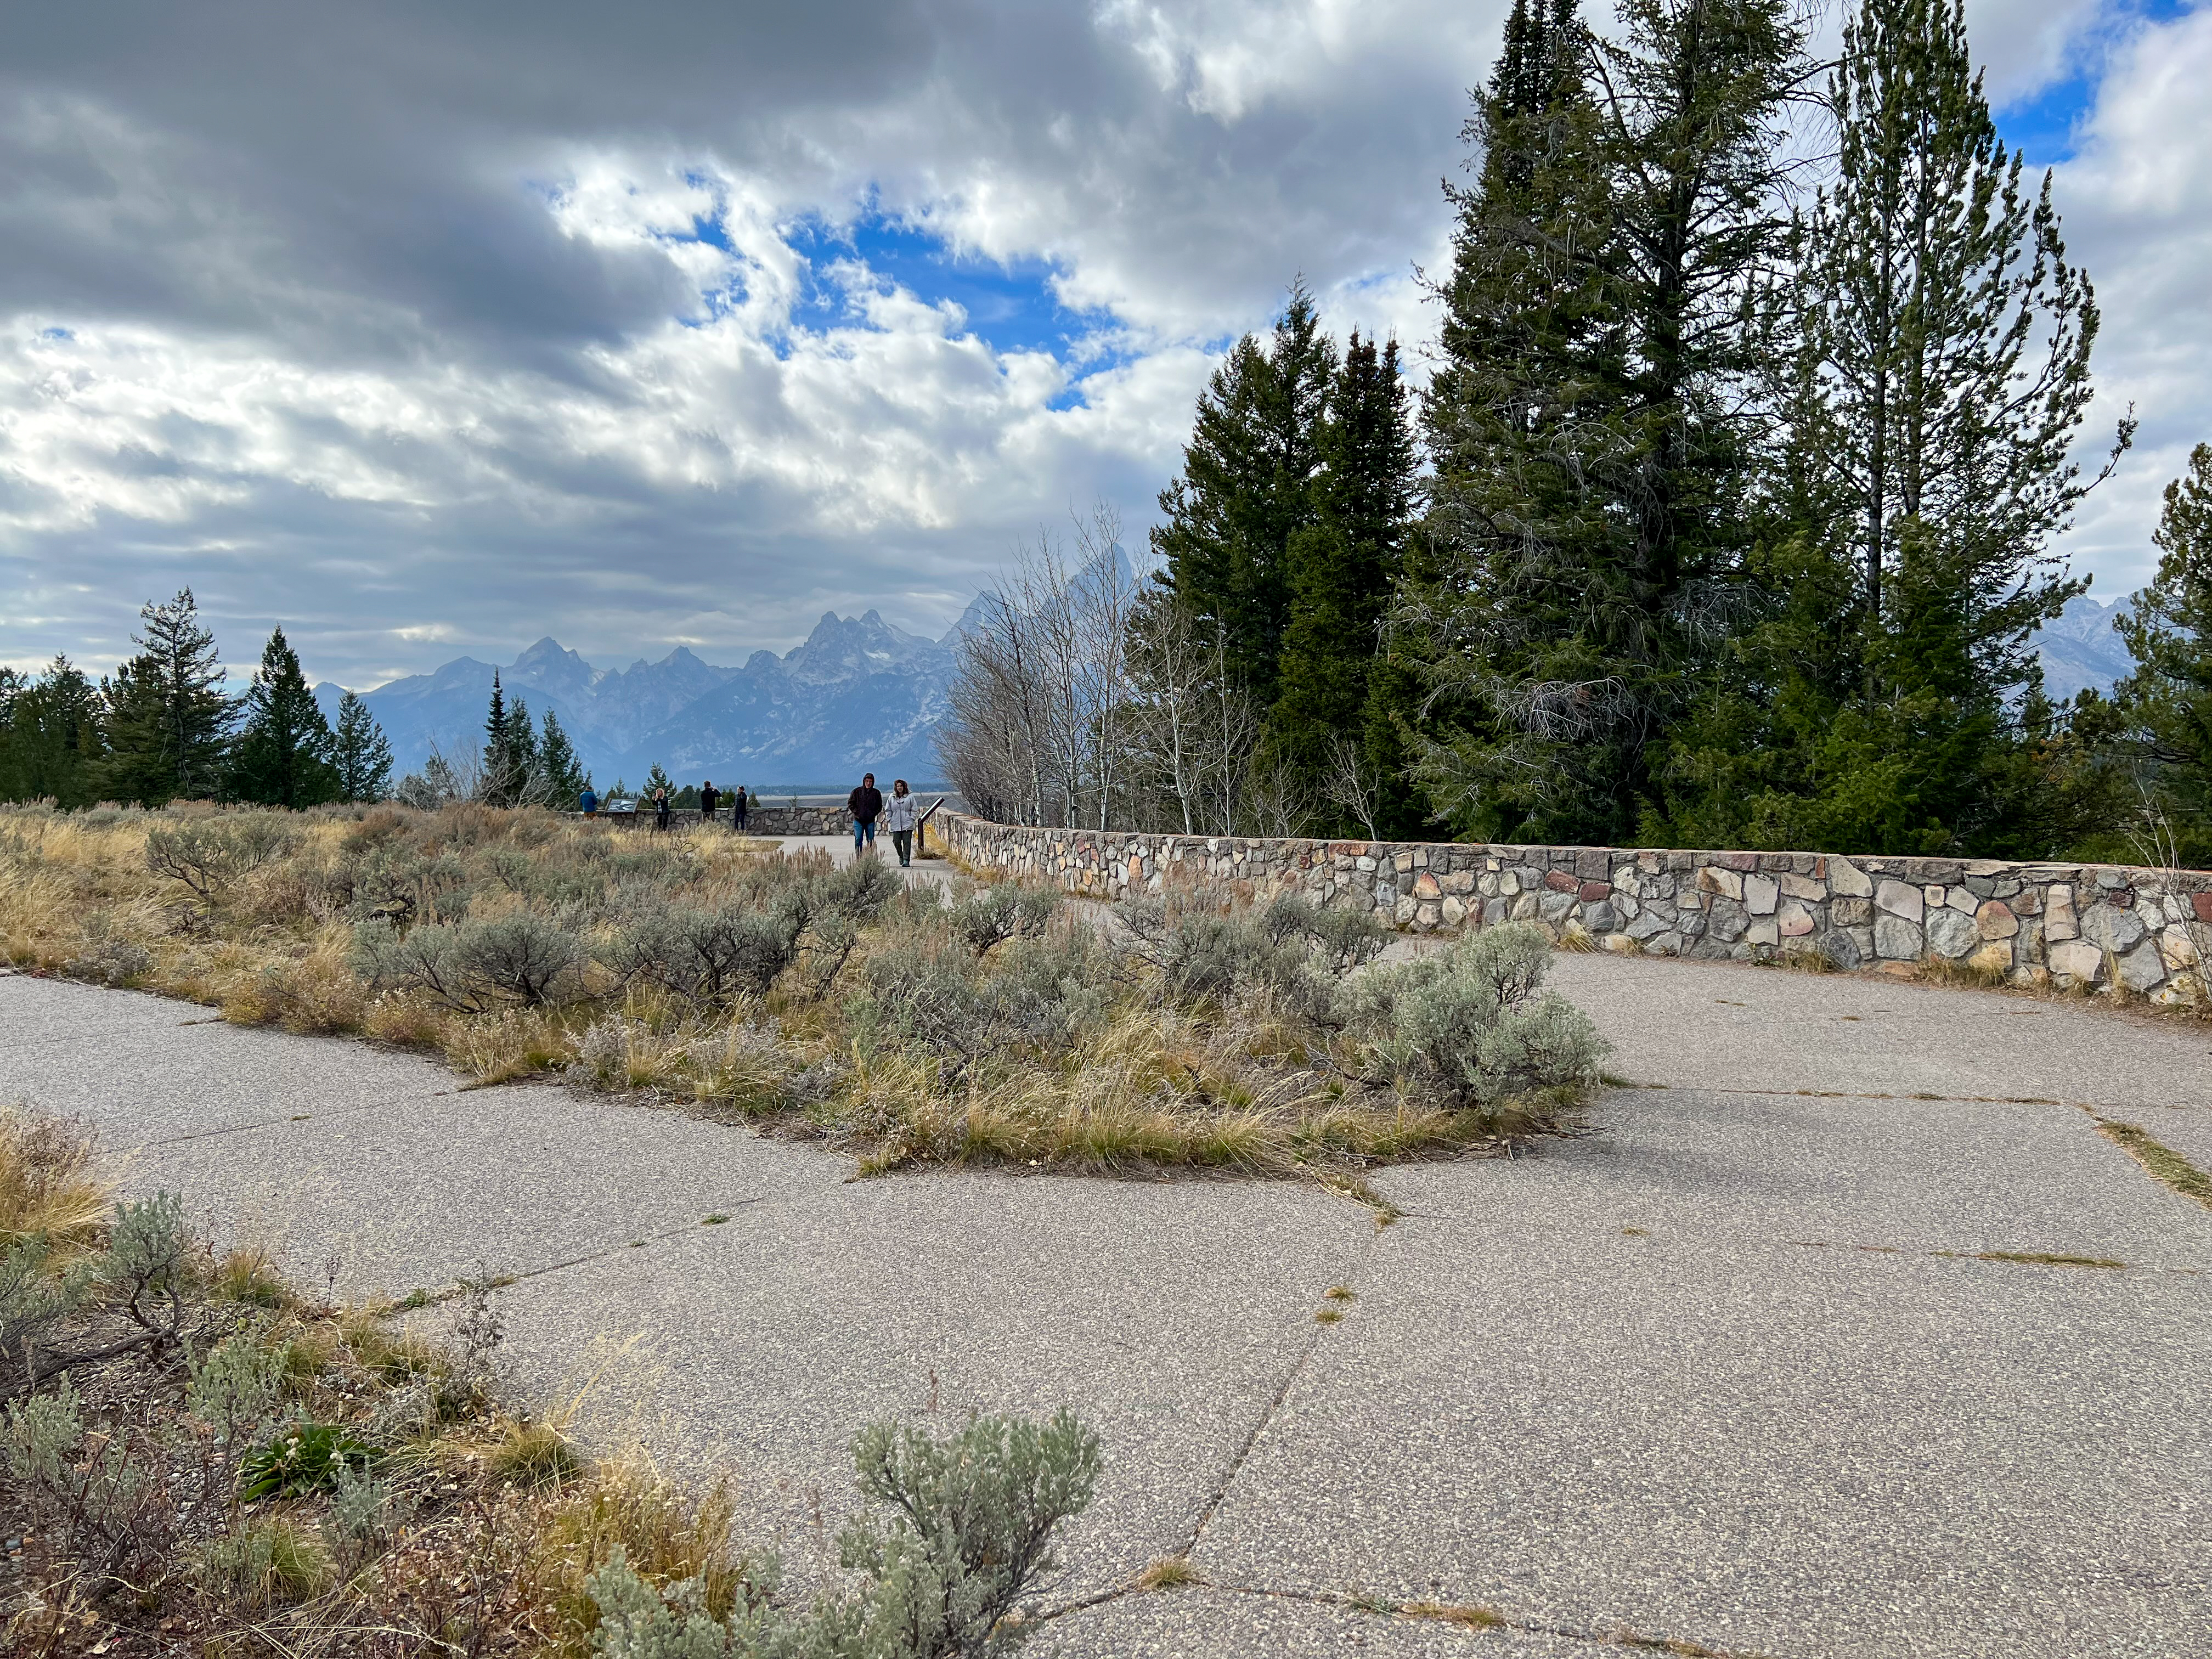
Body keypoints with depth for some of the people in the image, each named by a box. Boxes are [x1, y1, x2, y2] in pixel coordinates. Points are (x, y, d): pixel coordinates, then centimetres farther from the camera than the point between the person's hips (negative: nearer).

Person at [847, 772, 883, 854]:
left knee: (871, 840, 4)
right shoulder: (857, 791, 2)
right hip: (858, 820, -1)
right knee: (858, 839, -5)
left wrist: (874, 814, -4)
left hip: (871, 821, 1)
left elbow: (879, 806, 11)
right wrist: (856, 812, -5)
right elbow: (850, 803, 6)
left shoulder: (876, 793, 4)